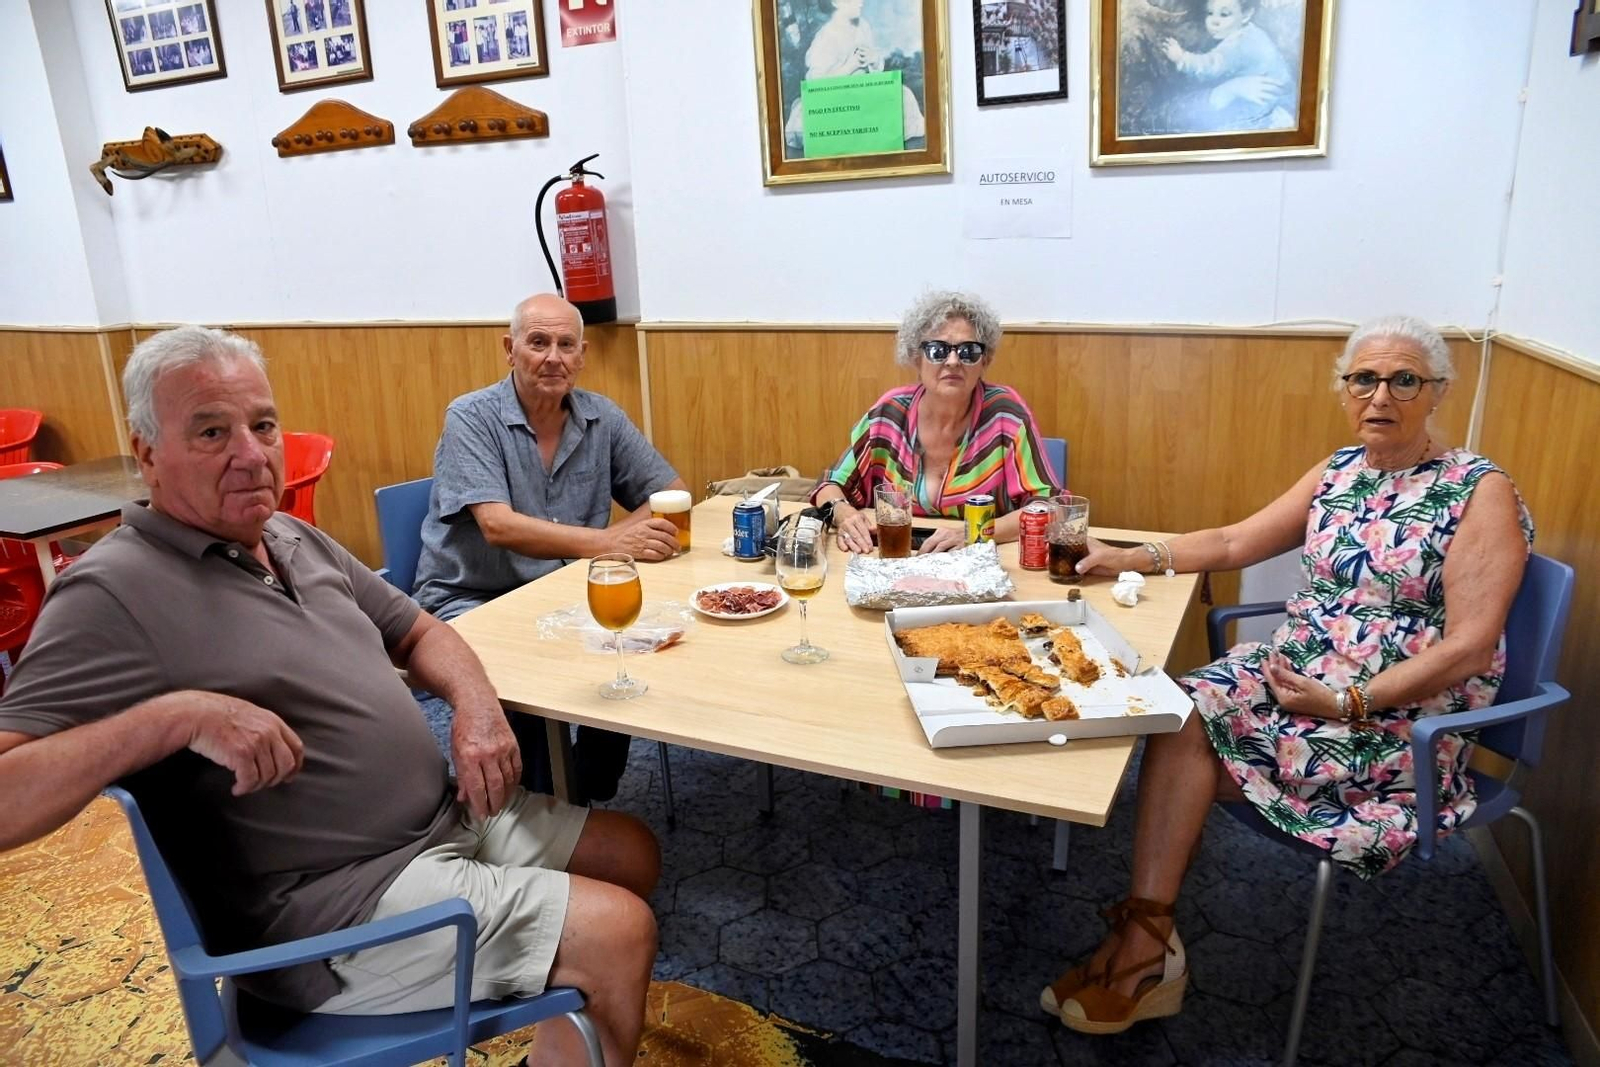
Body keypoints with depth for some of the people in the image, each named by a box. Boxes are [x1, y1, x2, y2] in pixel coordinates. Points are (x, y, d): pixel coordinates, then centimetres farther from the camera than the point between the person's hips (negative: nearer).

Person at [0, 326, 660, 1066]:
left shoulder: (295, 538, 8)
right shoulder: (114, 596, -16)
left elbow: (417, 632, 16)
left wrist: (476, 705, -3)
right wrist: (179, 713, -33)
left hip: (443, 818, 9)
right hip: (327, 906, -8)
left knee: (632, 854, 15)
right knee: (620, 935, -14)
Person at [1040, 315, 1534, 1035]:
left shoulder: (1480, 491, -8)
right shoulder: (1339, 472, 10)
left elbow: (1470, 649, -16)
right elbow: (1233, 543, 13)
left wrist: (1345, 701, -23)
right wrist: (1132, 559, 1)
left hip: (1403, 714, -6)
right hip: (1295, 670, 6)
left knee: (1191, 732, -24)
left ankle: (1147, 944, -8)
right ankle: (1144, 945, -18)